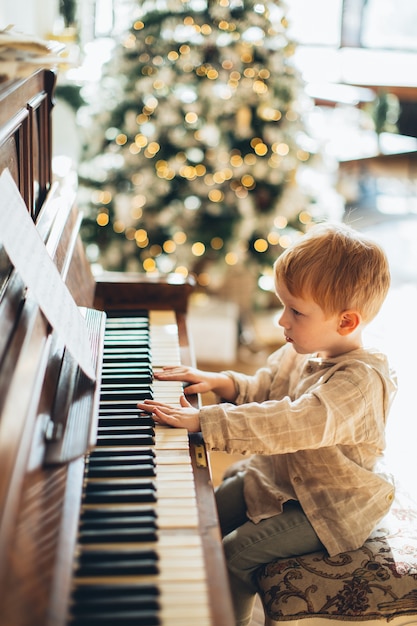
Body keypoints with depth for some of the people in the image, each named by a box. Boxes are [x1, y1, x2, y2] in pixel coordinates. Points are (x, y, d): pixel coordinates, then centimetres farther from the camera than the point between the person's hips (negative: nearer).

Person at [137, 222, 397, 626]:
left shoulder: (360, 380, -31)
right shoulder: (300, 353, -4)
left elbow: (293, 423, -43)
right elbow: (262, 390, 12)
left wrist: (203, 420, -45)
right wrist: (218, 383, -9)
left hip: (329, 505, -9)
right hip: (277, 476, 9)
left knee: (236, 554, -15)